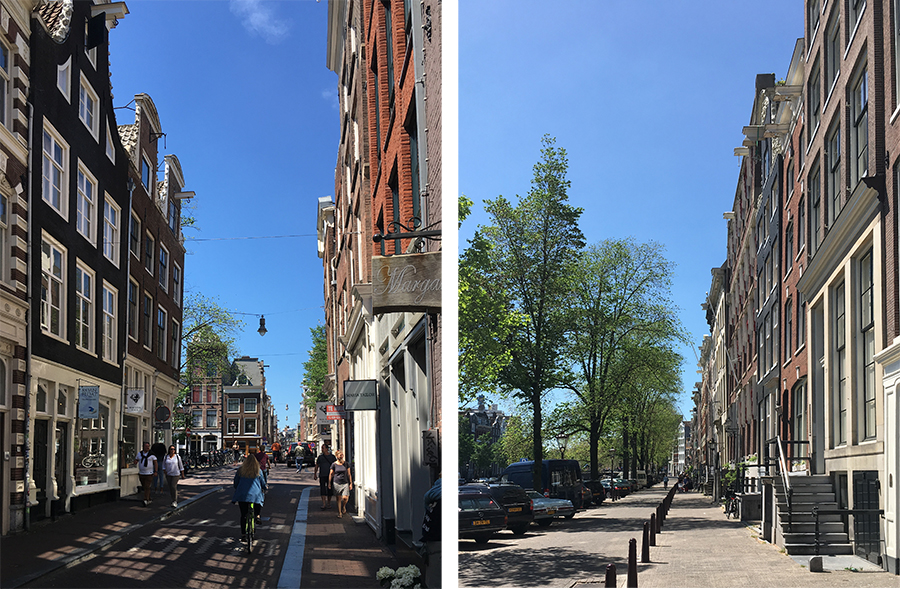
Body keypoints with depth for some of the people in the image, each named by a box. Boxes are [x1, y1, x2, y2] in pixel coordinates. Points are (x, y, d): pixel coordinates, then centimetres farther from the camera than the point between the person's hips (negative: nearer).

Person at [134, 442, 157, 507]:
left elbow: (155, 463, -1)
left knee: (147, 488, -12)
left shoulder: (151, 454, -4)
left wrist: (155, 472, -8)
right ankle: (149, 500, 24)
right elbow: (135, 461, 14)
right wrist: (135, 462, -12)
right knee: (144, 488, 11)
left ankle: (145, 501, -15)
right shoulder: (139, 453, 7)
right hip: (141, 474, 4)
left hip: (149, 474, -4)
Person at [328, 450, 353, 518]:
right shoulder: (334, 464, 1)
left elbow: (349, 474, 9)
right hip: (336, 483, 0)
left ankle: (343, 506, 18)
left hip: (345, 483, 0)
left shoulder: (346, 464, 5)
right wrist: (329, 483, 5)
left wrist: (351, 483, 6)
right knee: (338, 498, 3)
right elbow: (331, 474, 7)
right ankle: (339, 512, 15)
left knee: (345, 498, -13)